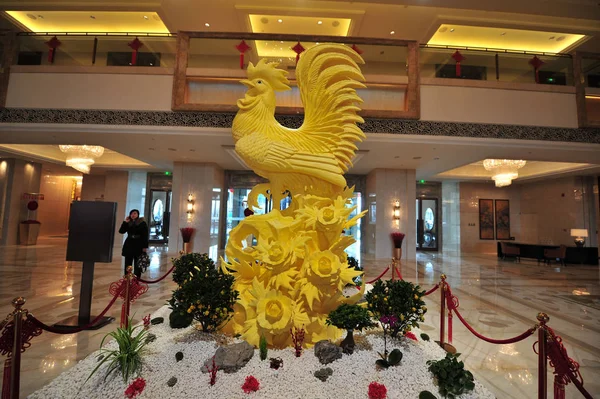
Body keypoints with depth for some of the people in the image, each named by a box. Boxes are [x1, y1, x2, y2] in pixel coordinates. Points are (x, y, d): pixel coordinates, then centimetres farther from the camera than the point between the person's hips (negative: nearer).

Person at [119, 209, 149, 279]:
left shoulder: (142, 223, -4)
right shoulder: (128, 223, 8)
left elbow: (145, 236, -7)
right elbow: (121, 231, -1)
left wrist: (145, 246, -12)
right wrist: (125, 222, -8)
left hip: (139, 246, -4)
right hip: (129, 245, 4)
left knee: (137, 265, 2)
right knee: (128, 264, 8)